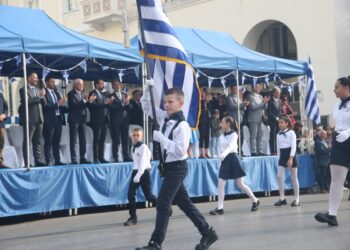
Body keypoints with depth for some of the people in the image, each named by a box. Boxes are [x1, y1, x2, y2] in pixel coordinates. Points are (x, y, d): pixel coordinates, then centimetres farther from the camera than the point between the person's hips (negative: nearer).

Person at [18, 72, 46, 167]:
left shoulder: (38, 90, 19)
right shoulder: (23, 90, -3)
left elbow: (42, 102, 16)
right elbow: (27, 101, -17)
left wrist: (42, 97, -4)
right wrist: (39, 97, -17)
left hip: (39, 119, 7)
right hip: (29, 119, -7)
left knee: (38, 142, 7)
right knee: (27, 142, -2)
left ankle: (38, 161, 9)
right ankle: (27, 163, -1)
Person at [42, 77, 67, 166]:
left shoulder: (56, 93, 18)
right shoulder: (44, 93, -5)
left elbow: (61, 106, 16)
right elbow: (45, 106, -16)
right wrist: (57, 104, -18)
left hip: (58, 119, 7)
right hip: (49, 120, -7)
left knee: (56, 142, 10)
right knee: (48, 142, -2)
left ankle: (57, 161, 14)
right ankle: (49, 161, 0)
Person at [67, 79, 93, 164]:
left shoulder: (82, 93, 15)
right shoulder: (71, 94, -7)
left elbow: (85, 105, 14)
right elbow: (74, 105, -19)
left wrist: (89, 101, -4)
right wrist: (84, 100, -23)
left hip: (82, 119, 7)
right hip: (74, 119, -7)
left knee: (83, 139, 6)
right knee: (73, 139, -3)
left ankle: (83, 158, 10)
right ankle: (73, 159, -3)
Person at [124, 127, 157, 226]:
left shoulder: (143, 147, -14)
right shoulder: (133, 148, 8)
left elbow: (143, 163, -23)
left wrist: (138, 175, -31)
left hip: (144, 172, -6)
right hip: (135, 172, 6)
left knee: (148, 196, 1)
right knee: (130, 194, -6)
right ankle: (133, 217, 0)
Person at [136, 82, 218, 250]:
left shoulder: (182, 125, -18)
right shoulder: (164, 118, 5)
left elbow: (180, 150, -24)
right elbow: (147, 108, 15)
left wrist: (161, 138, -24)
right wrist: (147, 90, 0)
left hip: (177, 167, -9)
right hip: (168, 166, 9)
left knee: (163, 203, -10)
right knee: (184, 203, 14)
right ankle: (207, 233, 23)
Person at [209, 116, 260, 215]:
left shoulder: (233, 134, -9)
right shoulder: (222, 136, 9)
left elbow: (231, 146, -26)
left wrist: (224, 154, -43)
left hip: (233, 159, -6)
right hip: (224, 160, 6)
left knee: (240, 184, 3)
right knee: (220, 184, -5)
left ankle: (255, 201, 21)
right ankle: (220, 208, -3)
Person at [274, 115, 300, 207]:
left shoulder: (291, 132, -7)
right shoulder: (278, 134, 10)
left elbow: (294, 146, -13)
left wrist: (290, 158, -21)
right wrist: (279, 158, 9)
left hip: (290, 155, -5)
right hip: (282, 156, 5)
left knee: (294, 178, 2)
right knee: (279, 177, -7)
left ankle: (296, 199, 8)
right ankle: (282, 198, -2)